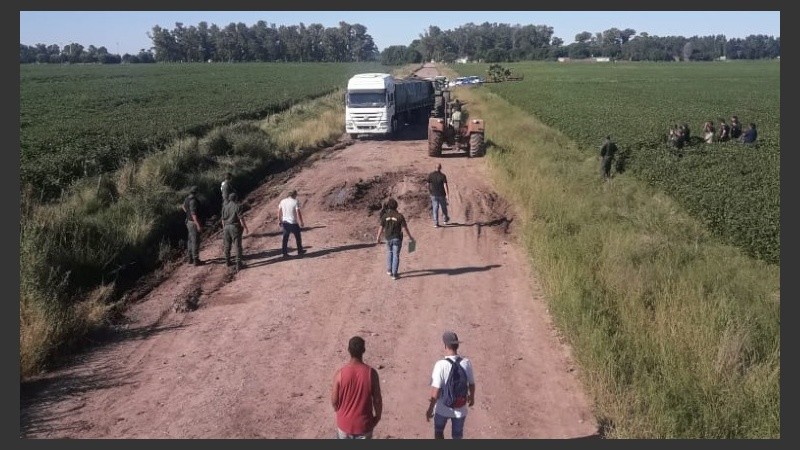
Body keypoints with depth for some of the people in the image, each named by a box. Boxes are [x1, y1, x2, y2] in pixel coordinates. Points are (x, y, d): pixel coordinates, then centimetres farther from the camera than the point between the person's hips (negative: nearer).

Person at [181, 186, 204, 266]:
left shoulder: (187, 199, 6)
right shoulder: (193, 201, -23)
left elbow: (183, 206, 26)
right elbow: (194, 214, -28)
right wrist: (198, 225, -28)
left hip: (189, 222, 10)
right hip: (194, 223, -10)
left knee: (190, 240, 16)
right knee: (195, 242, -4)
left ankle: (191, 258, 25)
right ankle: (196, 260, 1)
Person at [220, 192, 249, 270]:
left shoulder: (224, 206, 4)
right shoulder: (237, 206, -13)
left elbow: (223, 219, 9)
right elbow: (241, 218, -15)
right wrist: (245, 228, -6)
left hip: (227, 227, 5)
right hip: (235, 228, -5)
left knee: (227, 245, 17)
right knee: (238, 246, 0)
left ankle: (227, 262, 28)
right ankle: (239, 264, -1)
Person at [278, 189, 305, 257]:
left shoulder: (282, 201, 2)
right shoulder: (295, 202, -14)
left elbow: (279, 213, 9)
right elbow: (298, 213, -17)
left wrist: (281, 221, 21)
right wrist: (301, 223, -9)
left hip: (285, 223, 4)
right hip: (293, 223, -4)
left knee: (285, 238, 11)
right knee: (298, 237, 13)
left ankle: (284, 252, 13)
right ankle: (300, 251, 24)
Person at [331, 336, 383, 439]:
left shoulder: (340, 373, -18)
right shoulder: (371, 373, -19)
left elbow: (334, 400, -8)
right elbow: (377, 400, -10)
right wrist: (377, 416, 8)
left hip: (344, 422, 1)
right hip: (364, 423, -1)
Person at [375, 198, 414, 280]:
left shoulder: (385, 216, -8)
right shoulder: (400, 216, -13)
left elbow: (381, 227, -2)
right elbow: (405, 227, -10)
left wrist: (378, 237, 12)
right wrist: (410, 236, 3)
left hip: (388, 238, 2)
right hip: (397, 238, -2)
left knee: (389, 253, 23)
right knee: (396, 255, 4)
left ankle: (389, 270, 25)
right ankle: (394, 274, 5)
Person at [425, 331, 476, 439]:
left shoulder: (440, 365, -25)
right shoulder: (467, 363, -15)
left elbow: (435, 392, -22)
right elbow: (472, 384, -1)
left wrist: (430, 409, -7)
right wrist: (472, 397, 20)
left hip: (443, 408, -2)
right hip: (460, 408, 3)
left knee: (438, 431, 25)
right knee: (457, 436, 21)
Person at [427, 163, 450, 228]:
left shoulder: (430, 175, -6)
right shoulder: (443, 176, -13)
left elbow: (428, 184, 2)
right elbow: (445, 186, -18)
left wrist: (429, 192, 18)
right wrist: (447, 195, -17)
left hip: (434, 195, 1)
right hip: (441, 194, -1)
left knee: (435, 208, 5)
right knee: (443, 207, 18)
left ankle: (436, 223, -1)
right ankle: (446, 219, 38)